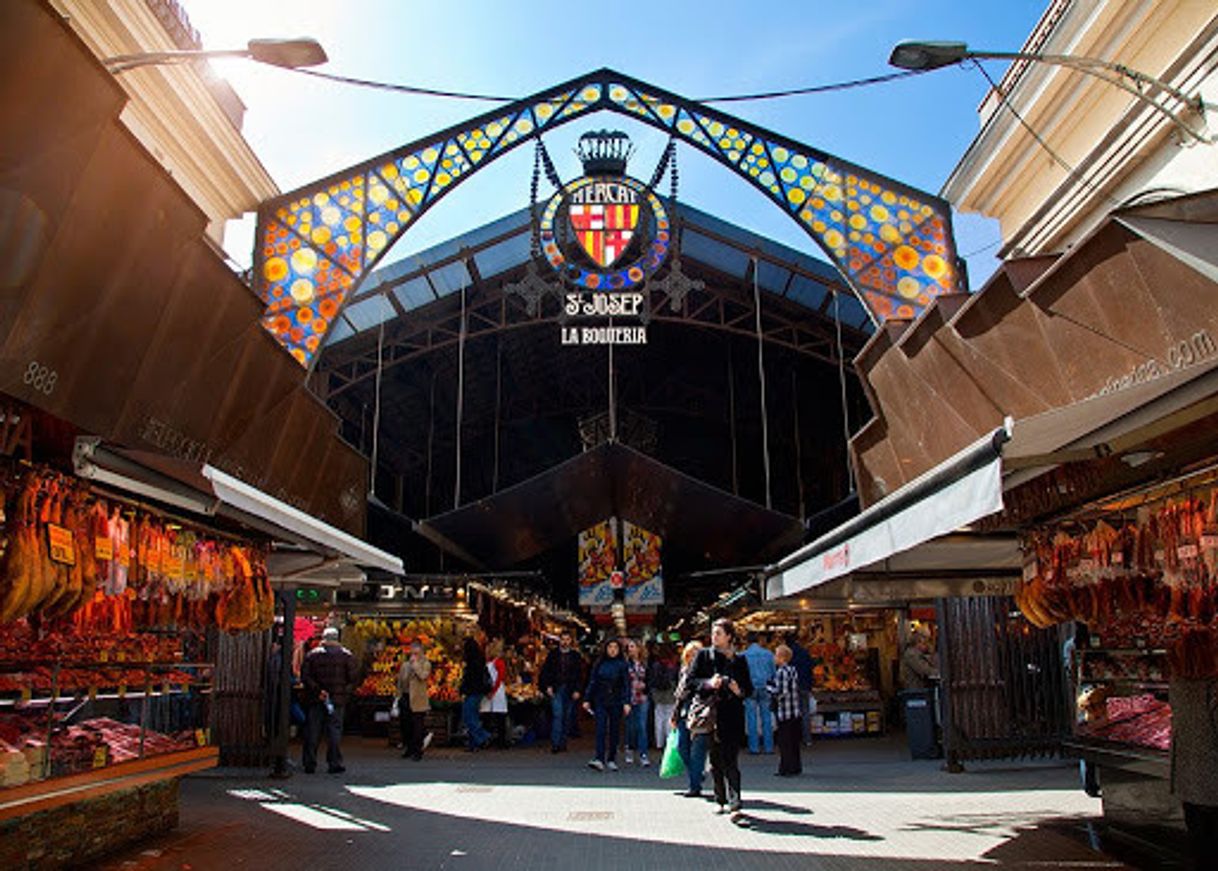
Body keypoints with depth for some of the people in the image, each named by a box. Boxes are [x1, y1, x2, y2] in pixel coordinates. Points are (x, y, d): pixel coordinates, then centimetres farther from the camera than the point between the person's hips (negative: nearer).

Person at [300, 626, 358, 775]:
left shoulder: (312, 655, 4)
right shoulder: (346, 655, 2)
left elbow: (305, 676, -6)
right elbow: (352, 678, -2)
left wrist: (317, 690, -8)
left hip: (316, 700, 1)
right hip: (337, 700, -1)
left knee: (312, 732, 8)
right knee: (334, 731, 4)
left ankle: (309, 764, 11)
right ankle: (334, 764, 4)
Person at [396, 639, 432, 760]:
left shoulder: (425, 664, -1)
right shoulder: (405, 665, 13)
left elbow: (423, 676, -20)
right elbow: (400, 682, 17)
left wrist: (415, 663, -14)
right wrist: (399, 696, 13)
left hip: (418, 701, -5)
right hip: (405, 698, 5)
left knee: (417, 727, -3)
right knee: (405, 726, 9)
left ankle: (417, 751, 4)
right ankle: (408, 749, 22)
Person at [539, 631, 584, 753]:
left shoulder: (575, 655, 6)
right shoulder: (553, 654, 5)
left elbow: (580, 674, 4)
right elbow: (545, 671, 6)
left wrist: (577, 690, -4)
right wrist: (548, 686, -5)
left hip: (570, 691, 2)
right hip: (556, 689, -2)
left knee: (567, 717, 6)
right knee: (557, 715, -11)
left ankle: (562, 742, 15)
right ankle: (555, 743, -11)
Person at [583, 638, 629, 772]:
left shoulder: (622, 665, -1)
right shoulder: (599, 664, 4)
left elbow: (626, 685, -3)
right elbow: (592, 682, 7)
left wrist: (626, 703, -12)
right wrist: (587, 699, 3)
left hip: (616, 702, 0)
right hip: (600, 702, 1)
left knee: (614, 731, 7)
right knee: (601, 730, -10)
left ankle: (611, 760, 18)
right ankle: (599, 760, -16)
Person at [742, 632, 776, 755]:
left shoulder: (743, 655, -4)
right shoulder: (768, 654, 1)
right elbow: (773, 672, 6)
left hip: (750, 689, -2)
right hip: (765, 688, 2)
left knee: (752, 718, 4)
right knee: (766, 717, 7)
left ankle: (754, 747, 5)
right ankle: (769, 747, 8)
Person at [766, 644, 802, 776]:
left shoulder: (781, 672, -17)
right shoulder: (793, 670, 9)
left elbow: (778, 693, -22)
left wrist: (768, 685, -6)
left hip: (784, 713, -9)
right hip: (795, 712, 9)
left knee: (785, 742, 0)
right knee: (794, 741, 15)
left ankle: (786, 768, 5)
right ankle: (796, 767, 22)